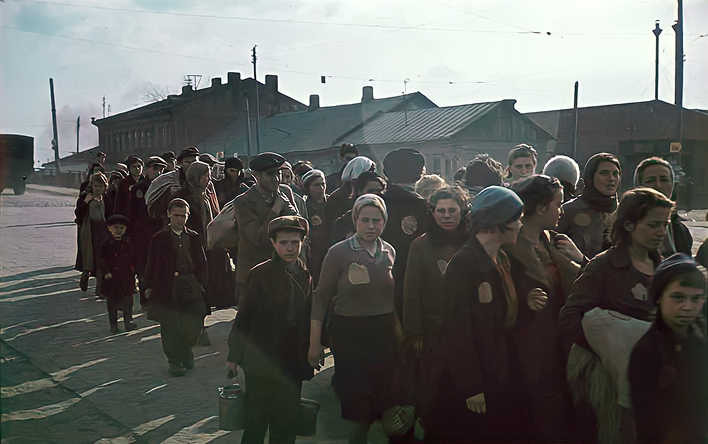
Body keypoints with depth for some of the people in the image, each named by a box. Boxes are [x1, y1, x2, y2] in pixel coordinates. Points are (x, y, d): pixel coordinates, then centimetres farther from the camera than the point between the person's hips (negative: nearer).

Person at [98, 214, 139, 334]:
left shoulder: (129, 243, 3)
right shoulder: (107, 244, -6)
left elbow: (134, 258, 11)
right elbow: (101, 259, -5)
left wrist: (134, 269, 4)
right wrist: (106, 272, -11)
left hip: (127, 278, 2)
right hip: (112, 278, -2)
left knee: (128, 301, 10)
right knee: (112, 303, 7)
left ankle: (128, 322, 22)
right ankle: (113, 324, 18)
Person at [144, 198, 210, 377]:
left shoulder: (194, 238, 12)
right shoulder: (159, 238, 4)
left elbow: (202, 264, 13)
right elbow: (152, 265, 4)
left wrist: (203, 286, 6)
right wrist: (149, 286, -2)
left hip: (191, 288, 2)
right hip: (167, 288, -2)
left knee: (195, 325, -2)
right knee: (170, 328, 2)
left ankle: (186, 351, 26)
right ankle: (174, 361, 16)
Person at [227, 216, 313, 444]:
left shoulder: (306, 276, 2)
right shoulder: (260, 274, -9)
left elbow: (309, 317, 6)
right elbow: (243, 316, -6)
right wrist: (234, 355, -5)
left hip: (293, 363, 4)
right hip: (261, 363, -4)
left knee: (287, 423, 12)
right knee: (257, 419, 6)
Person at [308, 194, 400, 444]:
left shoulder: (389, 252, 4)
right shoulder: (339, 252, -9)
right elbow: (322, 297, -8)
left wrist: (400, 330, 8)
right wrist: (315, 343, -10)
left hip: (385, 333, 4)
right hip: (350, 334, -3)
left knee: (388, 396, 9)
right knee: (359, 405, 3)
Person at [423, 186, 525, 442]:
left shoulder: (501, 260, 9)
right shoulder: (464, 262, -19)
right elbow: (459, 329, -21)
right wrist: (471, 387, -20)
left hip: (498, 373, 8)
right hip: (468, 380, -8)